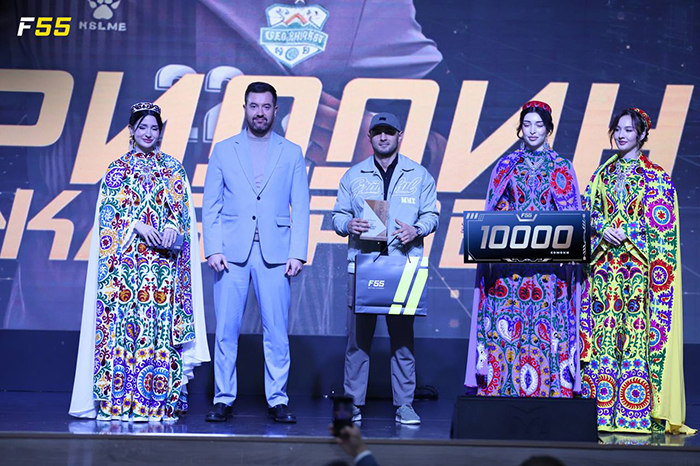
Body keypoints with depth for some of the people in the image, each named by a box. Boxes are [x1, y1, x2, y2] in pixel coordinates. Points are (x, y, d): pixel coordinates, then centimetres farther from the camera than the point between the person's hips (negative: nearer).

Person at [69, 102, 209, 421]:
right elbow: (110, 210, 2)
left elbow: (183, 207, 9)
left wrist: (173, 227, -12)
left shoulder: (173, 168, 15)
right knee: (123, 321, -8)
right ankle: (117, 401, -7)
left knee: (162, 322, -5)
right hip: (127, 258, -1)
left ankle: (162, 402, -3)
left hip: (163, 259, 1)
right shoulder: (117, 168, 10)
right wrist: (137, 226, -13)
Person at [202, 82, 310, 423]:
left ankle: (277, 400, 8)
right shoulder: (223, 150, 9)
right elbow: (211, 206, 7)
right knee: (226, 330, 0)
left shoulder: (291, 153, 10)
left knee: (276, 331, 0)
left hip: (274, 254, 0)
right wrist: (213, 249, -5)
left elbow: (300, 208, 6)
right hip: (232, 253, 0)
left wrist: (297, 253, -4)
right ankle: (223, 399, 9)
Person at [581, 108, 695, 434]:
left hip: (638, 268, -4)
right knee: (602, 331, -1)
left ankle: (638, 411, -7)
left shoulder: (655, 178, 2)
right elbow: (589, 213, 13)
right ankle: (602, 411, 1)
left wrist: (626, 232, -12)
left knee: (637, 332, -9)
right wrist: (603, 230, -7)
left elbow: (660, 226, -3)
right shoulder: (602, 174, 15)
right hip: (604, 267, 4)